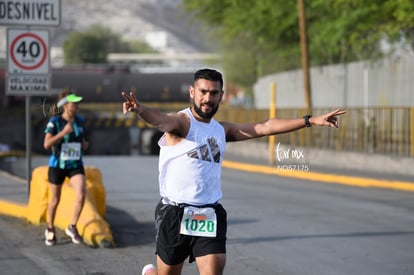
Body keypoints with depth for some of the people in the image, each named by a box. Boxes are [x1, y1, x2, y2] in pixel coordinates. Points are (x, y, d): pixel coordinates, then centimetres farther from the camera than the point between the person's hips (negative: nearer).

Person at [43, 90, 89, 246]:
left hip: (76, 165, 3)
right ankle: (50, 230, 34)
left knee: (81, 195, -19)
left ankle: (72, 227, -1)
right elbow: (47, 144, -23)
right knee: (55, 200, 10)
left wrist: (84, 144, -3)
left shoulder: (79, 120, 1)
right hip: (57, 165, -3)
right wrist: (64, 132, -32)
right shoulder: (54, 122, -13)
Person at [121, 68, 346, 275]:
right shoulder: (180, 122, -8)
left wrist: (310, 121, 11)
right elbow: (159, 119, -30)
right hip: (175, 214, -5)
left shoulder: (222, 130, 14)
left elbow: (264, 127, 15)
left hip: (210, 215, 5)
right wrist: (139, 109, -54)